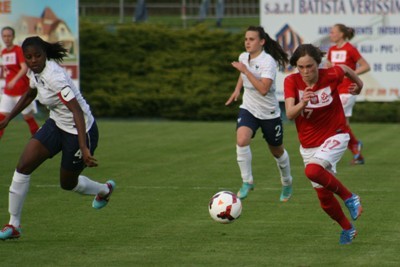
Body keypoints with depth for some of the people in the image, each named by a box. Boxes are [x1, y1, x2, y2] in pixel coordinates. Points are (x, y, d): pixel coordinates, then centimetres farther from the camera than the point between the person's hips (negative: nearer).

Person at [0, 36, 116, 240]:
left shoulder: (55, 77, -31)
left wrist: (84, 149, -40)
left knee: (68, 184, 11)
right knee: (23, 167, -6)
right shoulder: (35, 72, -5)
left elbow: (77, 112, -35)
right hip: (56, 124, 7)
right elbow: (29, 95, 19)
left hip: (80, 131, -7)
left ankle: (104, 189, 44)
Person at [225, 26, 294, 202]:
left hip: (269, 113, -4)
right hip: (248, 109, 4)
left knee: (277, 152, 15)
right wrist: (237, 89, 11)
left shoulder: (268, 62, -22)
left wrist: (245, 70, -32)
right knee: (241, 140, -26)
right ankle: (247, 182, -14)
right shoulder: (243, 57, -2)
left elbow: (263, 89, -35)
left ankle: (287, 184, 41)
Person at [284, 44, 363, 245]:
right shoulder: (291, 82, -15)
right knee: (324, 198, 9)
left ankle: (349, 197, -12)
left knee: (313, 171, -34)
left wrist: (358, 84, 23)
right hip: (309, 145, 4)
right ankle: (347, 229, 35)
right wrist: (302, 104, -47)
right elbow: (289, 114, -27)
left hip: (335, 137, -4)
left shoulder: (331, 76, -18)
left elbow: (345, 69, 6)